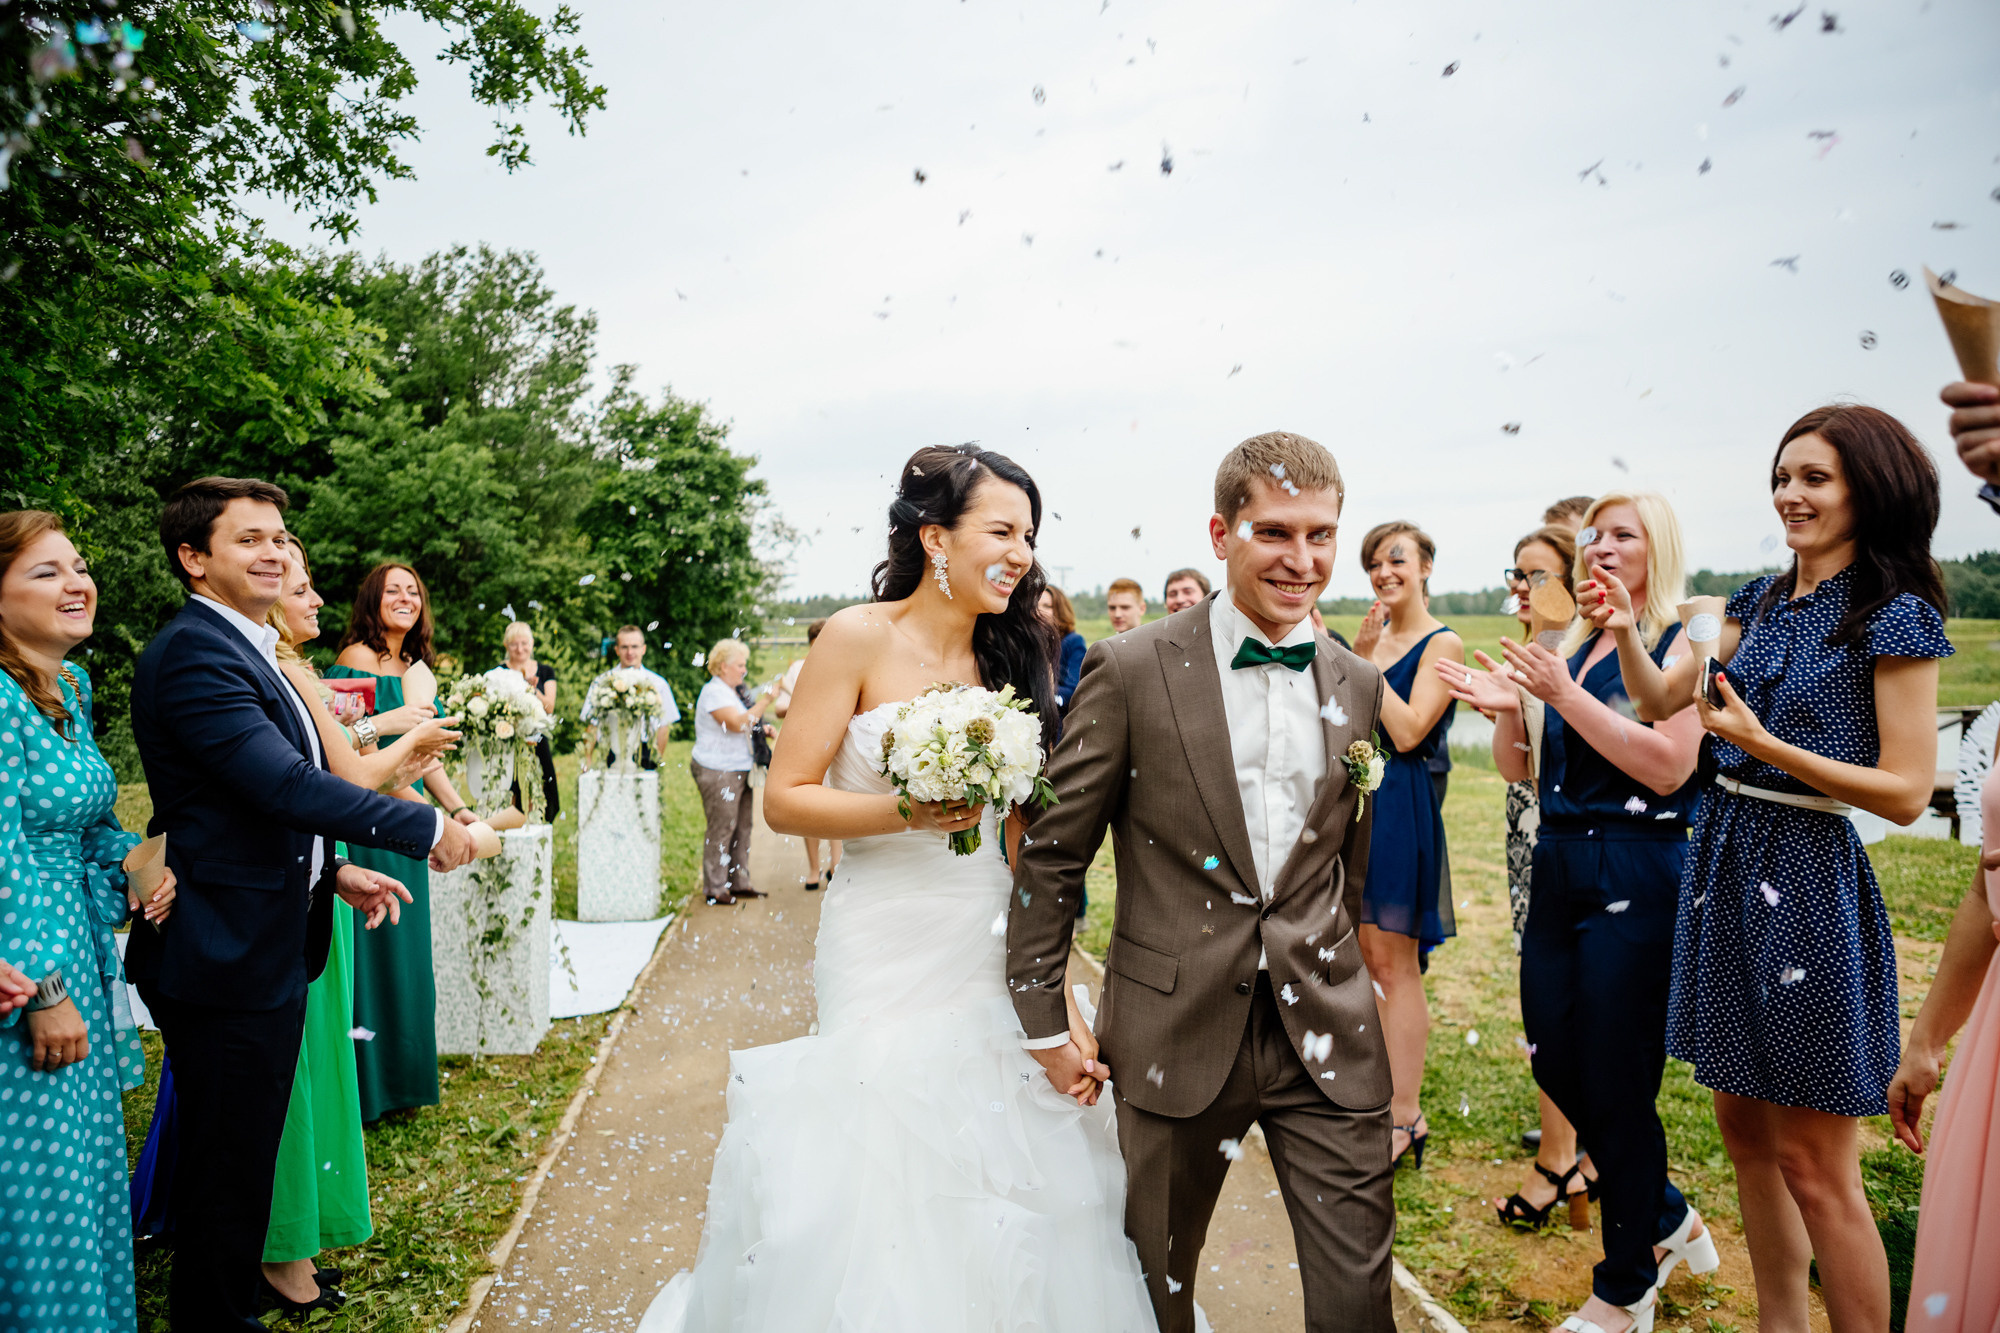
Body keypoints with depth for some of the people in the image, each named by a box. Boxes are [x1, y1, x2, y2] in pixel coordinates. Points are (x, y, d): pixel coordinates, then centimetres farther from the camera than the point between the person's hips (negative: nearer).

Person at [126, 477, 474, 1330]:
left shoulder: (246, 649, 14)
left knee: (240, 1159, 22)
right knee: (230, 1170, 6)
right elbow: (285, 784, -27)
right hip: (227, 960, -10)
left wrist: (333, 871, 11)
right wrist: (428, 829, -21)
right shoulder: (193, 652, -19)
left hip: (265, 950, 10)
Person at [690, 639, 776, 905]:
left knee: (743, 825, 10)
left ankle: (739, 882, 17)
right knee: (721, 828, -6)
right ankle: (714, 888, 1)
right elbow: (738, 723, -25)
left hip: (738, 770, 10)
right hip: (717, 772, -10)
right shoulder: (713, 692, -13)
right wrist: (766, 699, -23)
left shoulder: (729, 691, 19)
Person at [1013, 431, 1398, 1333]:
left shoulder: (1359, 688, 4)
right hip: (1176, 1033, -2)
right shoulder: (1131, 670, -10)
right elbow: (1051, 854, -7)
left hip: (1326, 1038, 3)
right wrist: (1043, 1019, -5)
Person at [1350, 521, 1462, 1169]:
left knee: (1393, 963, -1)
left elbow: (1408, 732, -17)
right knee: (1362, 956, 13)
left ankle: (1406, 1116, 10)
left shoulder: (1442, 643, -8)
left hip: (1401, 806, -7)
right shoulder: (1375, 635, 12)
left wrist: (1366, 660, -15)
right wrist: (1351, 653, -5)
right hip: (1357, 799, 7)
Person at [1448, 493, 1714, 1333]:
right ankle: (1666, 1219, 38)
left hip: (1634, 878, -7)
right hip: (1558, 873, 7)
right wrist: (1507, 710, -7)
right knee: (1554, 1062, 13)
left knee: (1616, 1082, 3)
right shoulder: (1570, 650, 12)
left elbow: (1669, 766, -20)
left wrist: (1566, 695, -22)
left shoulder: (1679, 647, -7)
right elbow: (1519, 770, 12)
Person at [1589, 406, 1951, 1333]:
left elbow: (1906, 792, -13)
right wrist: (1625, 632, -7)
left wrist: (1766, 744, -22)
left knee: (1811, 1161, 3)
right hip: (1722, 859, 7)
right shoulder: (1761, 602, 9)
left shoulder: (1897, 617, -9)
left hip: (1810, 874, -7)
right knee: (1743, 1128, 17)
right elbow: (1660, 700, 10)